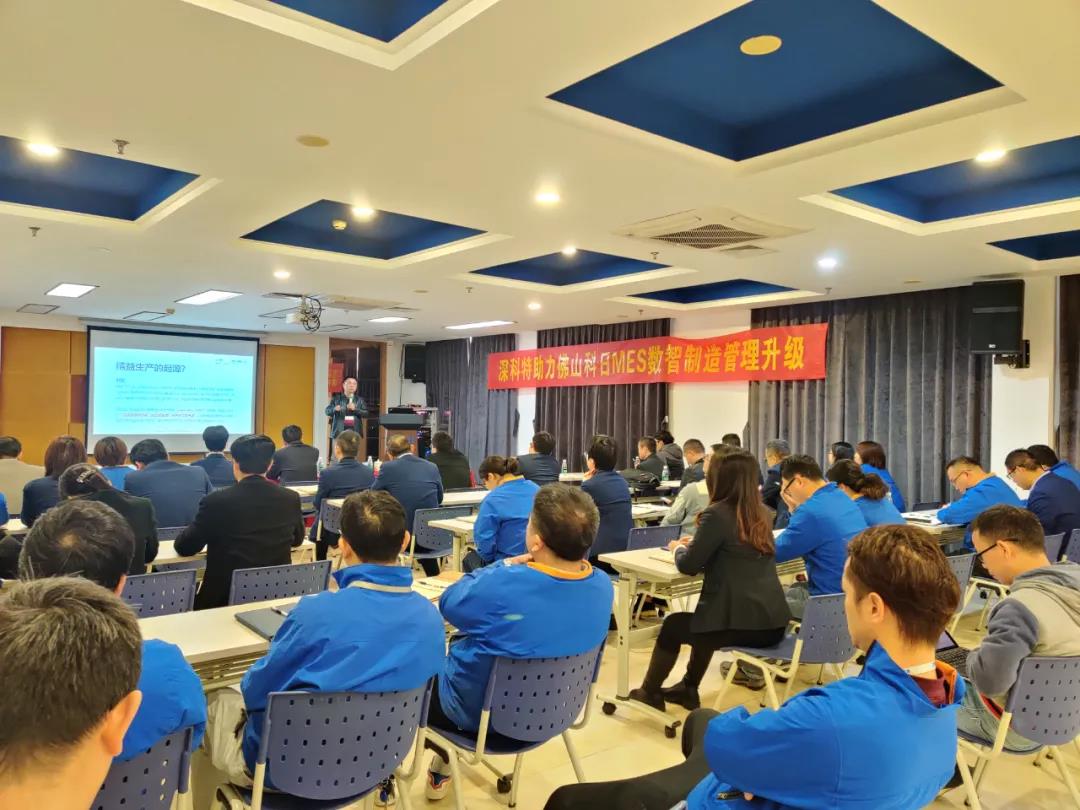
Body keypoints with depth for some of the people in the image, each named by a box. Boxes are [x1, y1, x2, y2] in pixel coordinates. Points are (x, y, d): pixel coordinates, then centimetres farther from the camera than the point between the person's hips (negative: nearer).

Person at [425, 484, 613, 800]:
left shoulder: (501, 586, -36)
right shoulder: (602, 585, -17)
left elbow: (450, 602, -14)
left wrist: (504, 567, -7)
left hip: (481, 712, -5)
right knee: (462, 641, 28)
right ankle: (442, 762, 39)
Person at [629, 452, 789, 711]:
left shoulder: (717, 514, -14)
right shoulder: (761, 514, 9)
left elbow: (689, 566, -11)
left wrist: (679, 548, 9)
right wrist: (695, 544, 19)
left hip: (744, 622, -7)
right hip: (773, 621, 7)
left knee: (672, 625, 18)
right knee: (702, 619, 33)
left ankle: (649, 693, 36)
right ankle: (688, 689, 47)